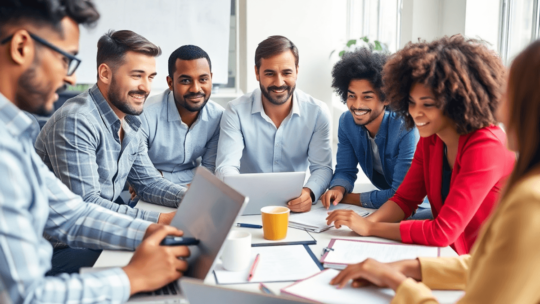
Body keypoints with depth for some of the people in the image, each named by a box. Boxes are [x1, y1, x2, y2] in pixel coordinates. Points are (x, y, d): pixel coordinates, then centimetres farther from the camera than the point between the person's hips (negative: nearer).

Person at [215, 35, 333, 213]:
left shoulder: (317, 113, -3)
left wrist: (309, 192, -24)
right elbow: (226, 166, -14)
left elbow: (322, 167, -1)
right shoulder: (236, 111, -6)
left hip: (297, 208, 2)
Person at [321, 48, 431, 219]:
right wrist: (337, 190, -25)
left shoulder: (406, 128, -29)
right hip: (385, 202, 5)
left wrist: (347, 198, -21)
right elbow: (345, 171, -1)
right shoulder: (347, 122, -10)